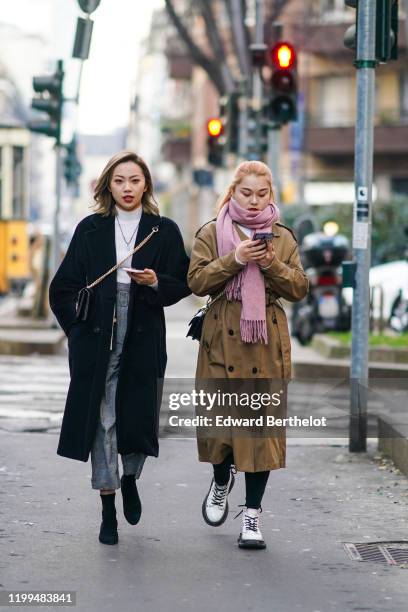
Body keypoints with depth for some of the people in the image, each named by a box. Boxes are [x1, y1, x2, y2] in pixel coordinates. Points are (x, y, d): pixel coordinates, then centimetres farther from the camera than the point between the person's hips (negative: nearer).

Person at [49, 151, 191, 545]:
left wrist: (156, 283, -13)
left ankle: (130, 479, 34)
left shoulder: (164, 231, 6)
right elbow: (63, 287, 9)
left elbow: (183, 284, 7)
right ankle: (108, 510, 5)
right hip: (97, 341, 0)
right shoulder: (90, 230, 6)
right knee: (102, 419, -1)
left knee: (138, 417, 2)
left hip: (144, 339, 0)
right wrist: (78, 328, 1)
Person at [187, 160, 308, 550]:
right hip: (222, 339, -1)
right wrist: (235, 259, -16)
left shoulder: (283, 238, 11)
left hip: (267, 342, 1)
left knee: (263, 421, -4)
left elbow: (300, 289, 6)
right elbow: (196, 281, -4)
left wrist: (273, 265, -11)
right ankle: (221, 480, 34)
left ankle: (252, 516, 0)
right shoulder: (212, 233, 5)